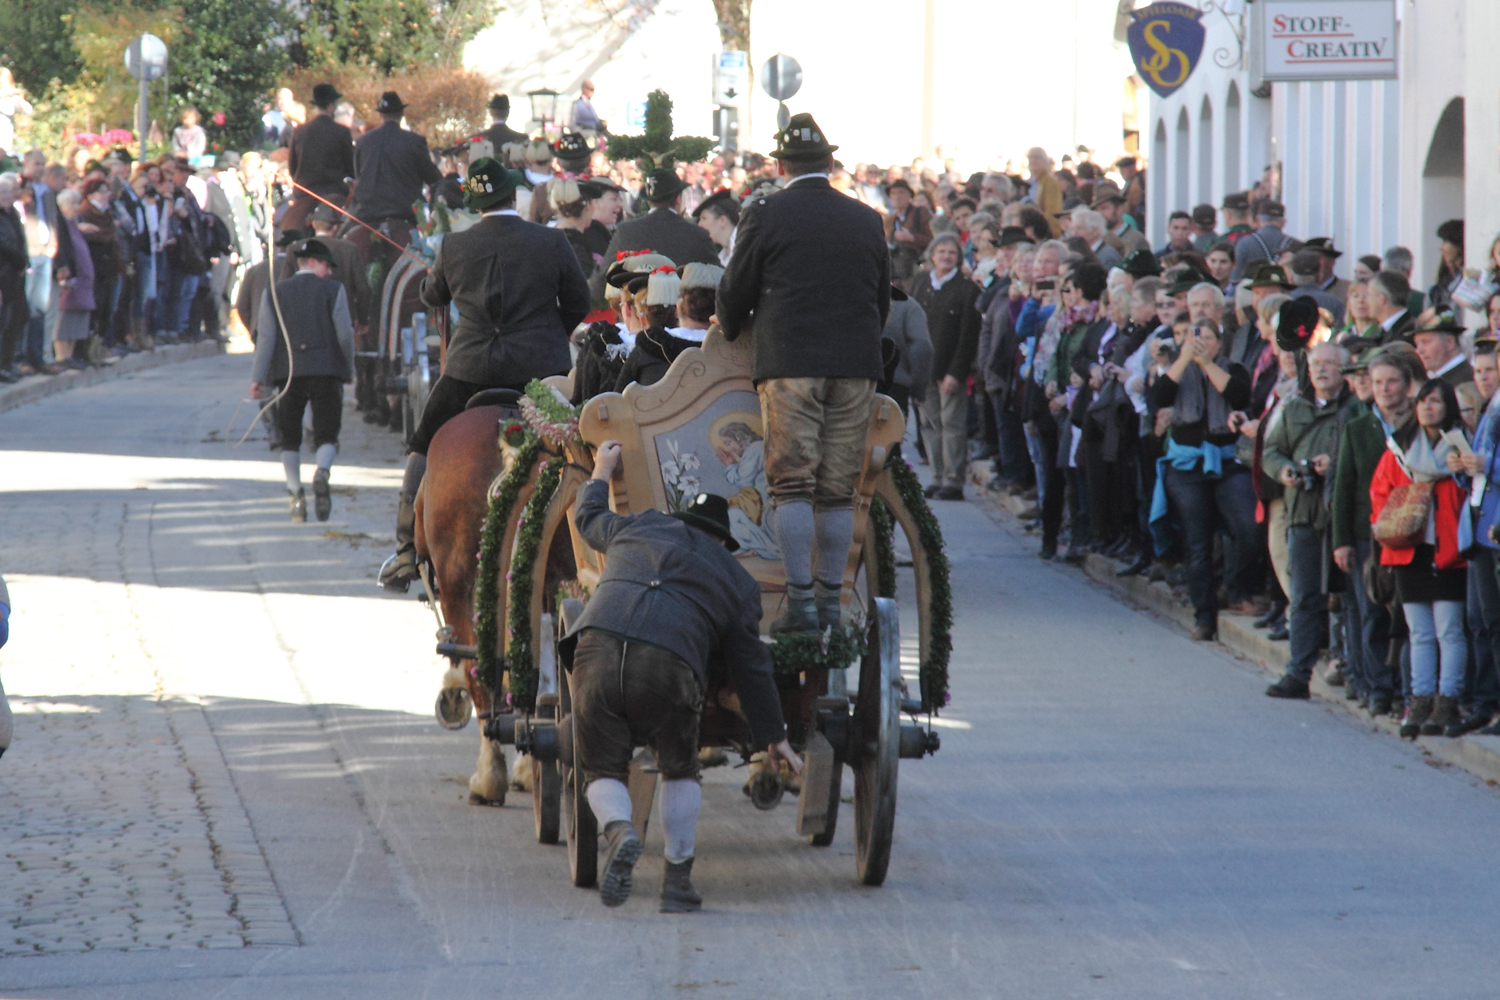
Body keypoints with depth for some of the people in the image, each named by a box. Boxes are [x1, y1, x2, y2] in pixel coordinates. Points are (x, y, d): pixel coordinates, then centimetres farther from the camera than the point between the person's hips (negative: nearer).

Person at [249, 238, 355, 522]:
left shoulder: (274, 293, 11)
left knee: (290, 437, 9)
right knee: (326, 434, 0)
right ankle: (322, 472, -31)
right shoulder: (333, 291, 4)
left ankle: (296, 495, -3)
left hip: (288, 371, 2)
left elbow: (266, 336, 4)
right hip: (326, 370, -2)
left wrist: (258, 378, 1)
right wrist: (349, 369, 13)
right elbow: (345, 334, 0)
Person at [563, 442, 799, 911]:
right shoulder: (736, 581, 24)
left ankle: (619, 832, -18)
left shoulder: (638, 528, 28)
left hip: (597, 648, 1)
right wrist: (774, 736, 31)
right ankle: (678, 880, 13)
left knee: (604, 770, 14)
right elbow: (750, 666, 24)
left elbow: (589, 519, 48)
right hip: (669, 665, -1)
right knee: (679, 770, 21)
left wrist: (601, 473, 68)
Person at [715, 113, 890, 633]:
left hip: (789, 366, -4)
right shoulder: (867, 220, 11)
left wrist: (729, 328, 24)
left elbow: (737, 291, 3)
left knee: (792, 483, -4)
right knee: (838, 489, 7)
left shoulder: (766, 214, -2)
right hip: (855, 368, 4)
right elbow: (882, 301, 18)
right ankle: (830, 598, 8)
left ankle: (801, 601, -11)